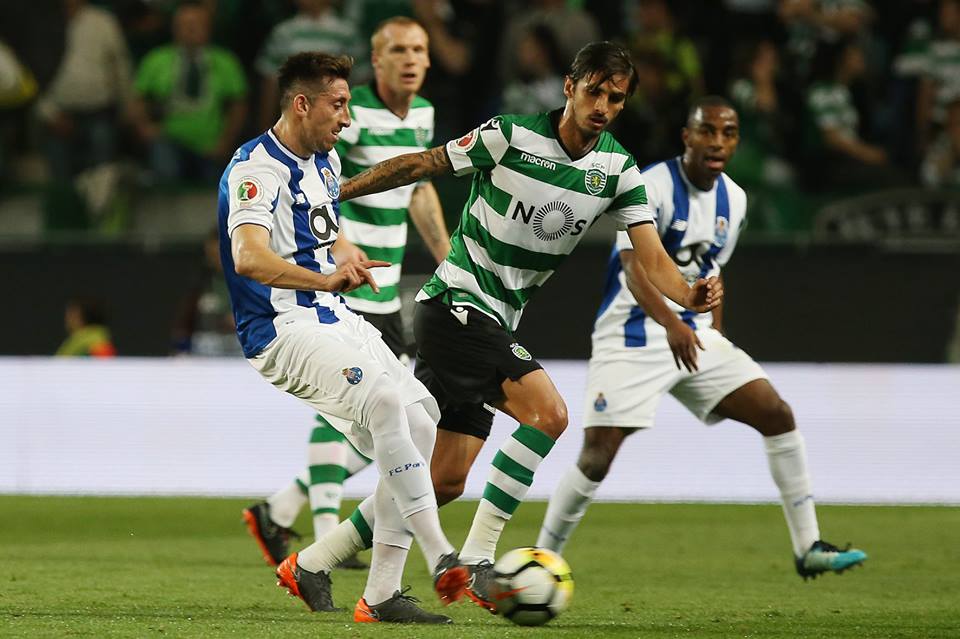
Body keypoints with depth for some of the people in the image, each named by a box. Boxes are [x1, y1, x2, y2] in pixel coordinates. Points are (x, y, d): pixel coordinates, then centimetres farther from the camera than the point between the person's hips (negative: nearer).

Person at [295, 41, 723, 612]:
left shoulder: (619, 170, 2)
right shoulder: (511, 136, -13)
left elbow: (652, 258, -5)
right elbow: (416, 166, -4)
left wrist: (688, 295, -26)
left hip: (496, 324, 7)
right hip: (457, 303, -7)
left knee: (447, 480, 5)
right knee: (548, 412, -24)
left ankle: (315, 561, 14)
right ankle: (477, 558, -18)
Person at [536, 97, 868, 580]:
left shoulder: (734, 200, 7)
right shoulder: (652, 188, -17)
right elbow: (636, 270, -30)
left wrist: (716, 340, 17)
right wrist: (670, 325, -46)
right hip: (632, 336, -7)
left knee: (777, 415, -4)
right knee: (597, 456, -14)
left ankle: (808, 548, 1)